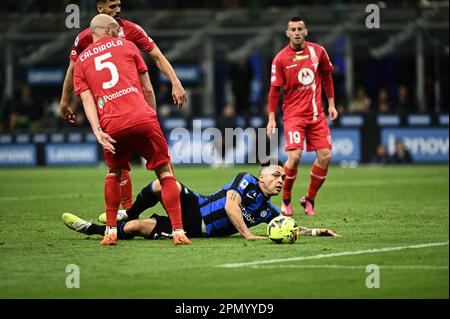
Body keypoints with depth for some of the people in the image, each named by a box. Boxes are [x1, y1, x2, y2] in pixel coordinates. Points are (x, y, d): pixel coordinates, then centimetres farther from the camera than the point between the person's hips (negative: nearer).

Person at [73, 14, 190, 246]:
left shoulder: (81, 62, 20)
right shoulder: (126, 45, 19)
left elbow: (87, 99, 5)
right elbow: (148, 90, 16)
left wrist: (98, 131, -4)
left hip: (112, 126, 2)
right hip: (142, 118, -2)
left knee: (114, 173, 26)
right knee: (165, 172, 9)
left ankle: (111, 231, 19)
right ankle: (178, 231, -1)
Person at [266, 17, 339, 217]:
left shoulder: (318, 51, 3)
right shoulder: (280, 59, -6)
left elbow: (326, 77, 16)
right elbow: (275, 89, -3)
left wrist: (331, 104, 14)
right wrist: (271, 117, -7)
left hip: (316, 114, 4)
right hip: (293, 114, -4)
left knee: (325, 156, -4)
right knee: (294, 156, -19)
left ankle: (309, 199, 15)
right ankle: (285, 199, 3)